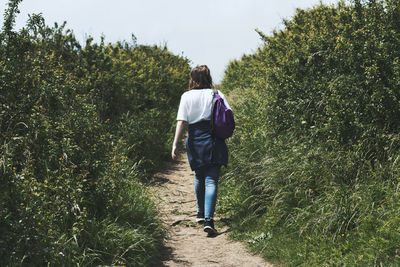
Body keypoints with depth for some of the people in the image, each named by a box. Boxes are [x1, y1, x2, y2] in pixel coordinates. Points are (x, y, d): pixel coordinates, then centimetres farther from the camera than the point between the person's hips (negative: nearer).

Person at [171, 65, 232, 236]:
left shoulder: (187, 96, 1)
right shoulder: (216, 94, 2)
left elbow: (182, 121, -6)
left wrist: (175, 144, -7)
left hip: (195, 141, 1)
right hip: (214, 141, -1)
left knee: (199, 178, 20)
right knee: (211, 180, -5)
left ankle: (201, 214, 34)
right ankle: (208, 220, -19)